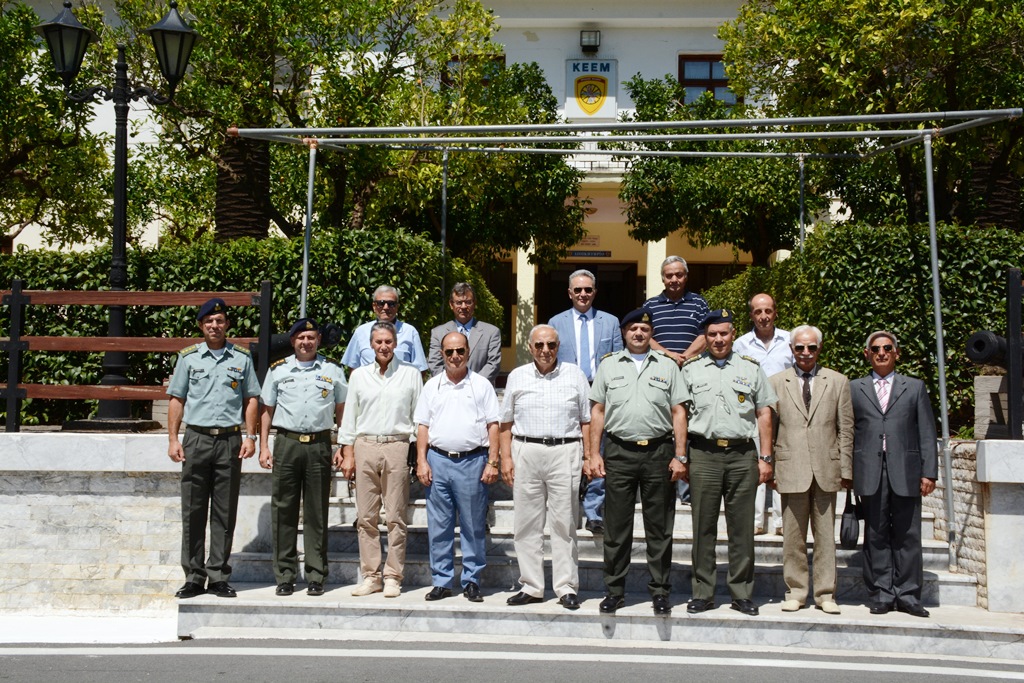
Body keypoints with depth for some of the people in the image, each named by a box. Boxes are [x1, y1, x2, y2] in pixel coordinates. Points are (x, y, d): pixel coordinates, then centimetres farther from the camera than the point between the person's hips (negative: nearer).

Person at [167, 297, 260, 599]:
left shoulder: (241, 357, 9)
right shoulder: (189, 357, 8)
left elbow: (251, 399, 11)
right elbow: (176, 399, 9)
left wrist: (249, 436, 1)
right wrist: (173, 439, 1)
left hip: (230, 440, 0)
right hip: (196, 439, 0)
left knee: (225, 513, 4)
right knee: (193, 512, 2)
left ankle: (218, 576, 11)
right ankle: (193, 577, 10)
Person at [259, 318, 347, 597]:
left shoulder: (332, 371, 9)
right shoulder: (278, 370, 10)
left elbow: (342, 411, 11)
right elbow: (267, 410, 12)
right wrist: (263, 446, 5)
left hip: (319, 445, -1)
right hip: (286, 443, 1)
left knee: (317, 513, 3)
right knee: (284, 511, 2)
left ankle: (316, 576, 10)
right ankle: (285, 576, 10)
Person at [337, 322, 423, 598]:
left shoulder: (411, 375, 6)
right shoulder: (359, 375, 12)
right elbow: (350, 416, 13)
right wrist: (348, 454, 7)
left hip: (397, 447, -2)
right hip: (365, 447, 2)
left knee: (396, 518, 0)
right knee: (366, 517, 4)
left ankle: (393, 577, 7)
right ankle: (370, 576, 12)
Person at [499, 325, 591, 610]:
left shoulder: (575, 375, 8)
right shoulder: (517, 377, 12)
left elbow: (586, 420, 7)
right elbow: (505, 422, 13)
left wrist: (589, 456, -1)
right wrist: (506, 457, 4)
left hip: (565, 451, -2)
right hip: (525, 451, 2)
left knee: (564, 523, 0)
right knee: (527, 523, 4)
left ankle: (566, 587, 8)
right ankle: (531, 586, 13)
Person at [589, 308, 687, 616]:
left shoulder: (667, 366, 9)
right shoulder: (609, 366, 10)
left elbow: (678, 413, 7)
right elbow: (597, 411, 9)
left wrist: (679, 456, -1)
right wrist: (593, 454, 1)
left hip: (659, 452, 0)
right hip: (619, 452, 0)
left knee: (659, 527, 5)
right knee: (616, 526, 4)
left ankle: (660, 591, 14)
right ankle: (614, 590, 13)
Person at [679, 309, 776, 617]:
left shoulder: (750, 369, 11)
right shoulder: (691, 370, 9)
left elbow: (764, 414, 11)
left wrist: (765, 458, 4)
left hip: (742, 454, 1)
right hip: (703, 454, 0)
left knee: (742, 527, 4)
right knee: (703, 527, 3)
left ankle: (742, 593, 13)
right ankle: (703, 593, 12)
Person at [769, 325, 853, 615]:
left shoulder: (838, 382, 9)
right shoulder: (776, 382, 7)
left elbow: (846, 429, 8)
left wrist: (845, 469, 3)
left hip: (826, 469, 1)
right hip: (791, 470, 0)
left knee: (826, 536, 5)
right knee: (793, 536, 4)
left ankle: (825, 594, 14)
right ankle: (794, 592, 13)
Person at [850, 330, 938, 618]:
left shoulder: (915, 387, 13)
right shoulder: (854, 388, 13)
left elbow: (927, 432, 8)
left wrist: (929, 472, -1)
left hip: (906, 472, 0)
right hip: (870, 473, 0)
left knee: (907, 536, 1)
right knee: (876, 536, 3)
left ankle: (907, 595, 8)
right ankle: (881, 594, 9)